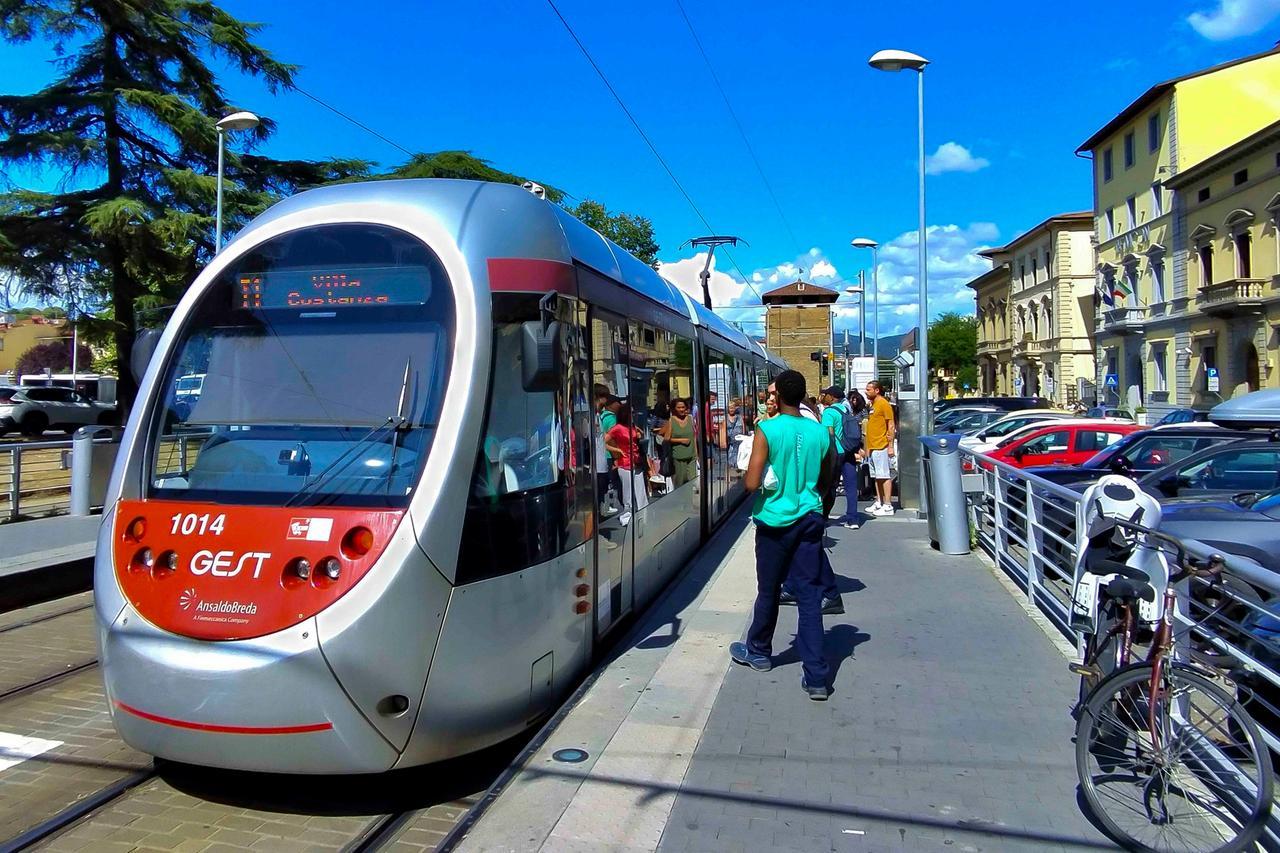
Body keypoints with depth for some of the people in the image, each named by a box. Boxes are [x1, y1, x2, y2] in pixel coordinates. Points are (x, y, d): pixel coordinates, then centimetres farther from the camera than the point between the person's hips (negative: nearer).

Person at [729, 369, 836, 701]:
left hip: (776, 521, -3)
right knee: (809, 595, 4)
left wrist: (746, 473, 3)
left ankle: (758, 652, 35)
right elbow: (824, 483, 13)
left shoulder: (767, 431, -14)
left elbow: (752, 484, -18)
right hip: (809, 520, 3)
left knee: (768, 592, 14)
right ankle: (816, 676, 1)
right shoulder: (820, 433, 0)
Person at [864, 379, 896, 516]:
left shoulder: (884, 404, -9)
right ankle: (879, 503, 19)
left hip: (881, 447, -9)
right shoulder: (872, 404, 17)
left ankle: (888, 506, -3)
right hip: (872, 447, 9)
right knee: (876, 476, 12)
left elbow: (891, 426, -12)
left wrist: (891, 446, -17)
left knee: (884, 476, -6)